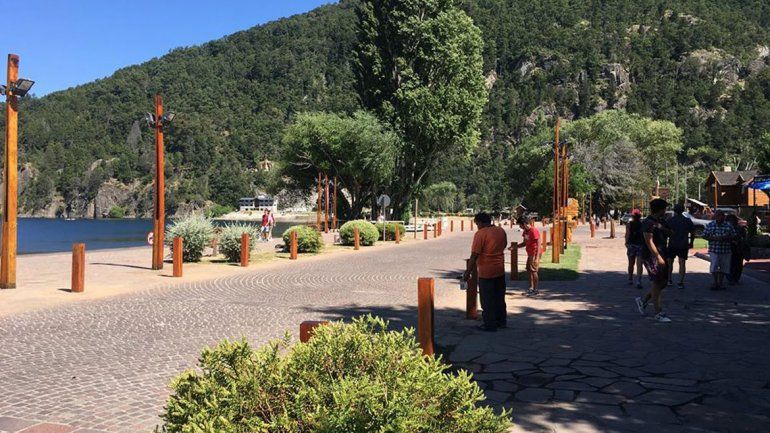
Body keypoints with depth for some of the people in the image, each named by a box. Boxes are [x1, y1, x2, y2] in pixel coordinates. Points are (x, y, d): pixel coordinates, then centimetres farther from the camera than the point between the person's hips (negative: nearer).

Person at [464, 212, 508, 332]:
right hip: (500, 270, 7)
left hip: (486, 272, -7)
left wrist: (468, 272, -14)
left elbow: (474, 255, -18)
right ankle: (501, 321, 26)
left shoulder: (480, 234, -16)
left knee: (487, 300, 2)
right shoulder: (501, 231, 5)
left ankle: (490, 325, 7)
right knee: (500, 298, 17)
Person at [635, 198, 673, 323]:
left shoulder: (661, 221, 16)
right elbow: (649, 242, -19)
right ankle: (658, 313, -2)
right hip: (651, 255, -9)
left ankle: (643, 301, 25)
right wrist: (658, 257, -23)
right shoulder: (648, 223, -13)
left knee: (663, 281, 10)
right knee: (657, 282, -8)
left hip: (661, 254, 9)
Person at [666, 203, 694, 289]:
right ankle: (681, 282, -2)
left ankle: (669, 280, 16)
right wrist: (691, 243, 15)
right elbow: (693, 233, 5)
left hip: (672, 245, -1)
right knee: (682, 263, 2)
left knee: (670, 262, 14)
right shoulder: (688, 221, 2)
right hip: (684, 245, 1)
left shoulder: (670, 220, -5)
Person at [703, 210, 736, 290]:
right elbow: (704, 236, 1)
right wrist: (714, 238, -15)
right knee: (714, 266, -10)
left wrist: (725, 238, -16)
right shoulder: (710, 225, 2)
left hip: (725, 250, 2)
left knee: (723, 267, 9)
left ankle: (720, 283, 21)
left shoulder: (728, 226, 4)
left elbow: (734, 236, 3)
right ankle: (715, 282, 2)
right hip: (714, 250, -2)